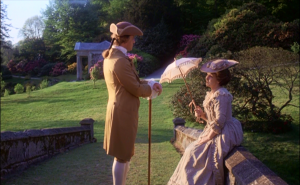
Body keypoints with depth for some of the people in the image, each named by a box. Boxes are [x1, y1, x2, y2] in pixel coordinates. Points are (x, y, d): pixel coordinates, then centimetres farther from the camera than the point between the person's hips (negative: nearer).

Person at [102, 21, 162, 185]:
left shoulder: (110, 56, 9)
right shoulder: (120, 61, -23)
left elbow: (132, 81, 14)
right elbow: (137, 89, -17)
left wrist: (150, 84, 2)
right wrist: (152, 88, 2)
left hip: (118, 110, 10)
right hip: (123, 113, -10)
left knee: (124, 155, 21)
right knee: (122, 157, 2)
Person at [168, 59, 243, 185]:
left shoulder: (221, 95, -20)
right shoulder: (211, 94, 11)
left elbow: (219, 122, -23)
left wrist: (206, 139, -16)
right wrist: (202, 114, -2)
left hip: (223, 135, -10)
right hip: (216, 133, 10)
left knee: (193, 152, -10)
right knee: (191, 150, 8)